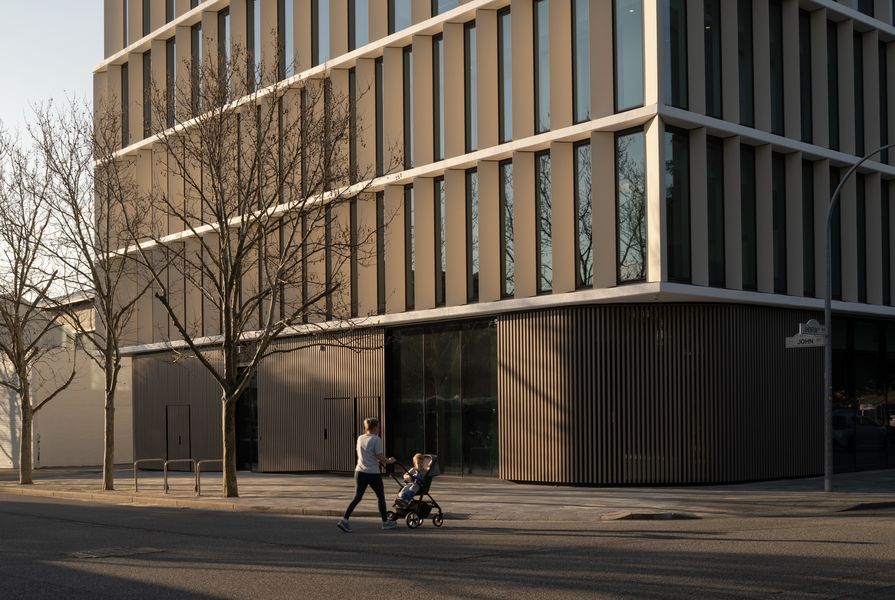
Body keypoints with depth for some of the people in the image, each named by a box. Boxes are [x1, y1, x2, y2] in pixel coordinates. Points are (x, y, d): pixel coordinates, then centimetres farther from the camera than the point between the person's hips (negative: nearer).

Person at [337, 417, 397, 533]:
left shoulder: (360, 439, 9)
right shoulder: (376, 439, -11)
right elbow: (380, 457, -16)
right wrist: (389, 461, 5)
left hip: (359, 471, 5)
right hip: (373, 473, -5)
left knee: (357, 497, 6)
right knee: (381, 497, 12)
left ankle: (344, 520, -8)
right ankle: (385, 522, 21)